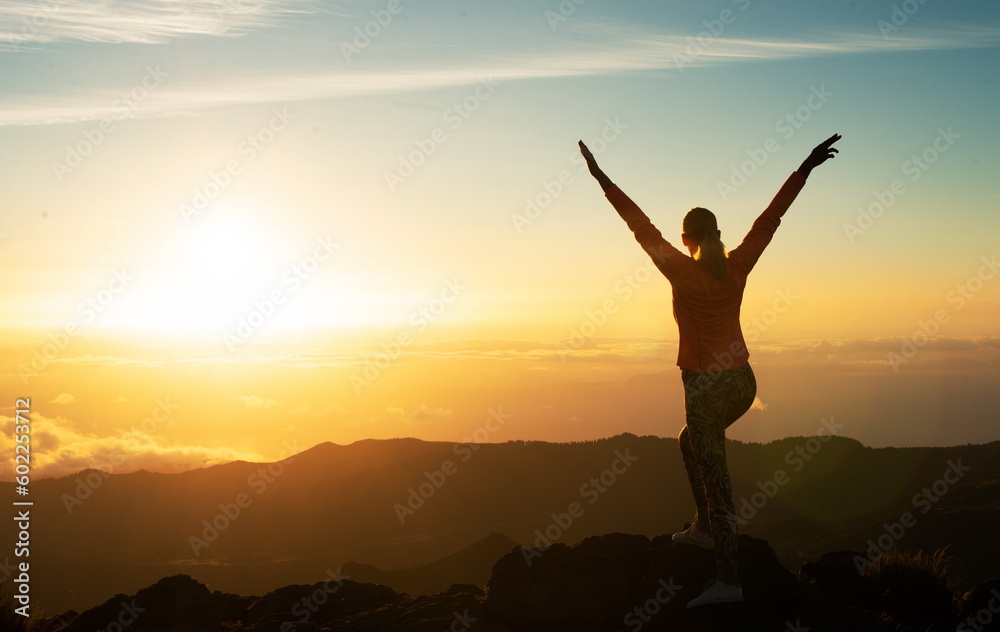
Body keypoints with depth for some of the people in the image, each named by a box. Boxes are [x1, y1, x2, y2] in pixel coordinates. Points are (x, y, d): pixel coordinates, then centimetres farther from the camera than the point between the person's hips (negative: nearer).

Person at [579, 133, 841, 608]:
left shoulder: (682, 271, -14)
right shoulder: (738, 266, -2)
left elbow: (642, 226, -14)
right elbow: (770, 217, 3)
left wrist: (602, 180, -11)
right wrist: (805, 168, 9)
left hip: (706, 390, -6)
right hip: (743, 383, 6)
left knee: (716, 480, -4)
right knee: (692, 441, 30)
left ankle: (728, 580, -2)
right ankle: (704, 528, 30)